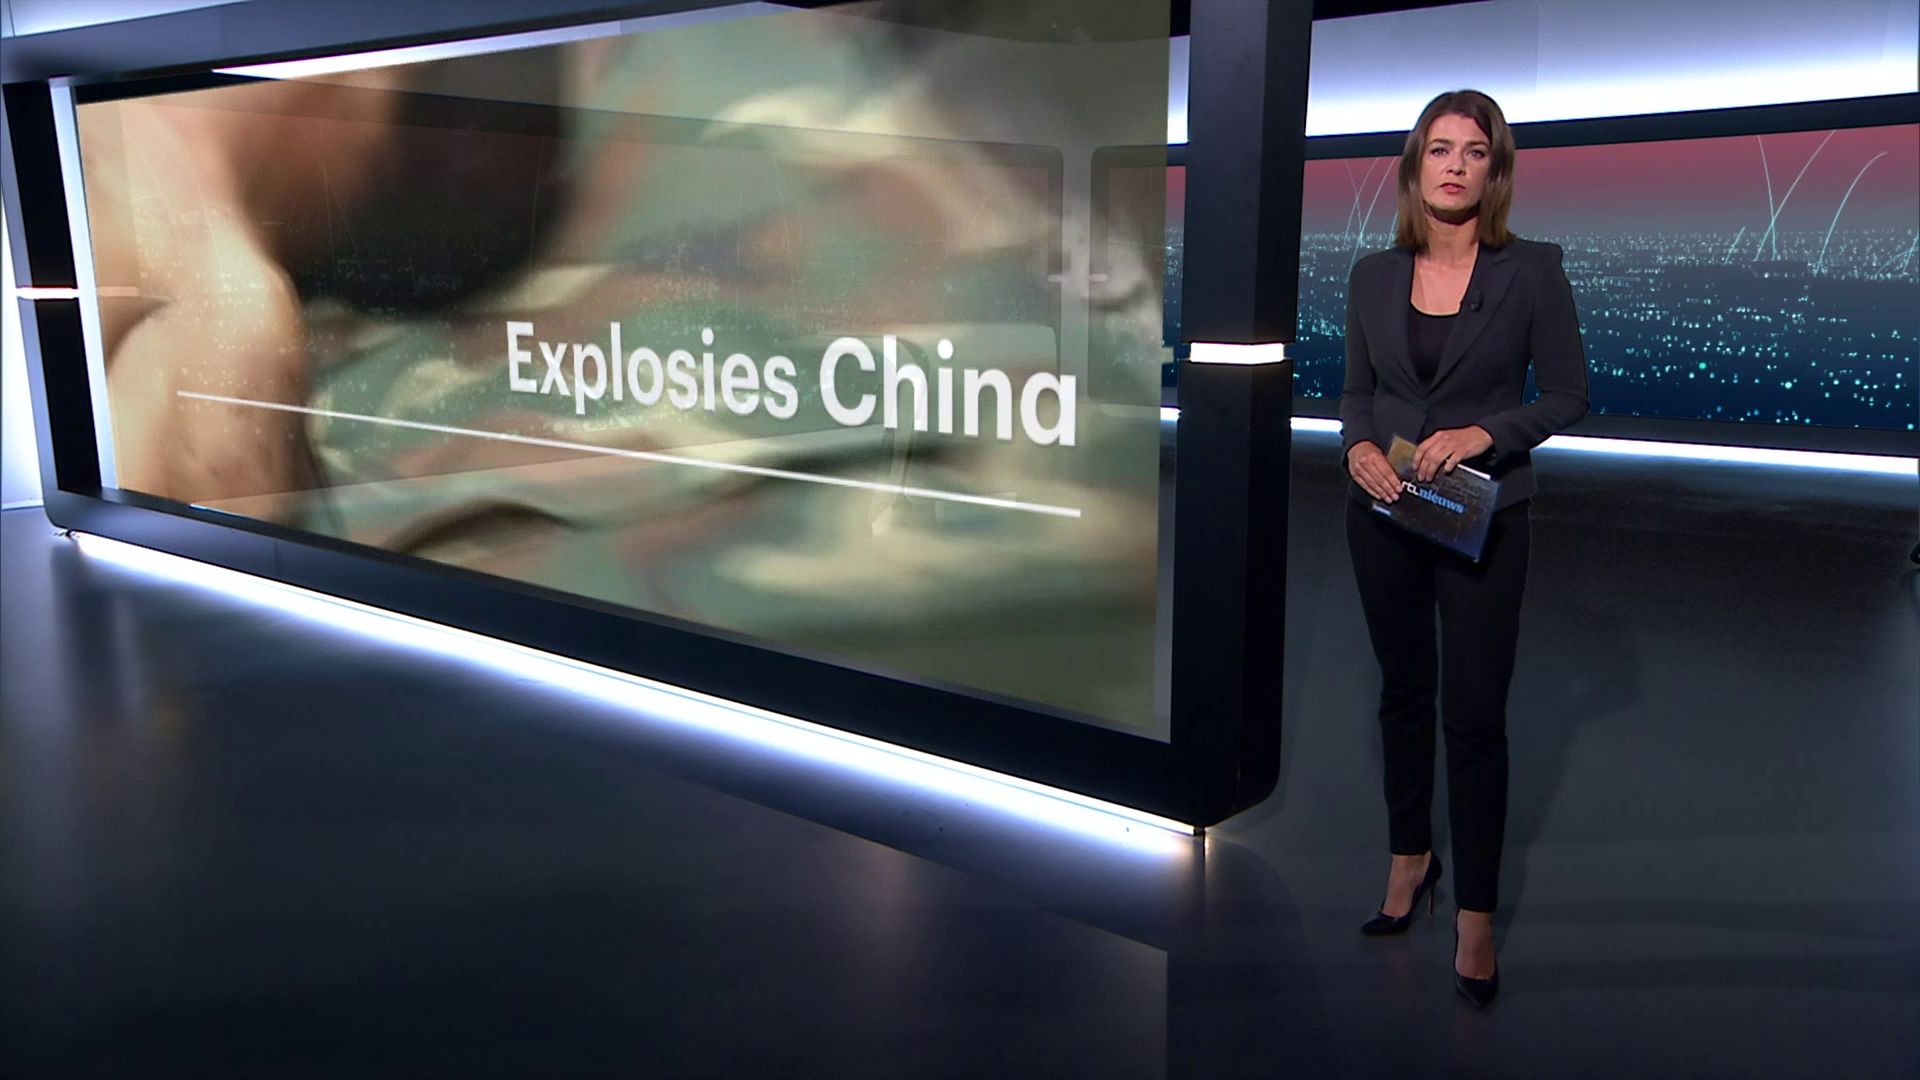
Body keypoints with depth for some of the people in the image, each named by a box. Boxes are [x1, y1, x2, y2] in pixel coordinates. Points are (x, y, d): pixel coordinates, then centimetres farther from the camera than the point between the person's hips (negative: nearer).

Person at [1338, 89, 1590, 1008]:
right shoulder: (1374, 276, 3)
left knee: (1475, 713, -1)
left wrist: (1484, 433, -20)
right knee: (1403, 691, 15)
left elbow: (1567, 395, -5)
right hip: (1383, 511, 4)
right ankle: (1410, 859, 34)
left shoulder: (1531, 271, -6)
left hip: (1483, 516, -3)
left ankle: (1476, 913, 12)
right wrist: (1359, 448, -11)